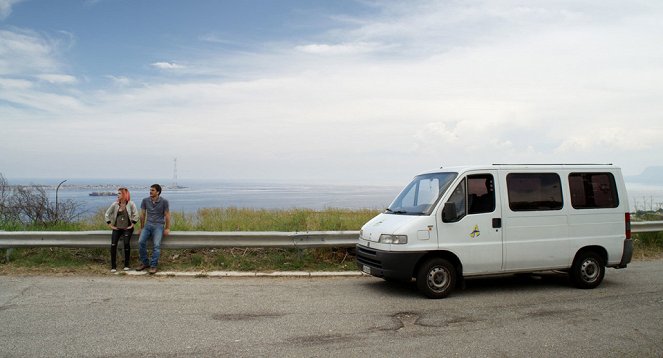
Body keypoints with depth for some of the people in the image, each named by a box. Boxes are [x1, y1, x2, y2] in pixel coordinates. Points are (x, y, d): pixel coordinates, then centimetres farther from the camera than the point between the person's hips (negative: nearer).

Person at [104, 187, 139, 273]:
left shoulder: (131, 204, -5)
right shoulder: (115, 204, 4)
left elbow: (136, 215, -8)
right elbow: (107, 214, 10)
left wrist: (132, 225, -10)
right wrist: (110, 225, 5)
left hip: (127, 228, -3)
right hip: (117, 228, 3)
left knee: (126, 244, -17)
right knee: (113, 245, -11)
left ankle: (126, 265, -1)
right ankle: (113, 266, -2)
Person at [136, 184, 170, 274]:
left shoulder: (164, 201, -4)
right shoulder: (145, 200, 5)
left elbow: (167, 215, 0)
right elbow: (142, 215, 13)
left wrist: (167, 228, -3)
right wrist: (142, 228, 15)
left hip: (158, 225, -3)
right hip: (148, 224, 3)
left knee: (157, 244, -22)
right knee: (141, 242, -18)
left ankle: (153, 266, -16)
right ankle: (144, 263, -3)